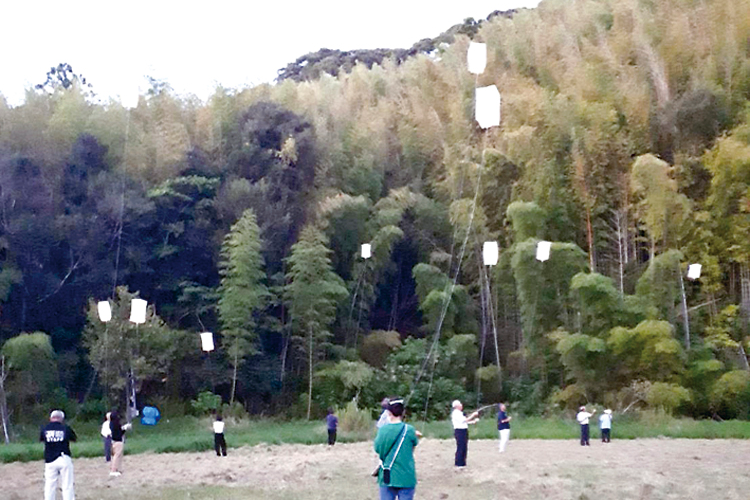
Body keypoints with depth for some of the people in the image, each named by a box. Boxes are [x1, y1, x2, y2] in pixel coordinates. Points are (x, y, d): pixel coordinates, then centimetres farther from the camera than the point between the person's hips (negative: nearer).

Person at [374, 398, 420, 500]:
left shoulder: (382, 430, -5)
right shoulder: (409, 430, -10)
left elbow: (377, 449, 7)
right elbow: (415, 443, 8)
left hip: (386, 479, 2)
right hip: (406, 479, -2)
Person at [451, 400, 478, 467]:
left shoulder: (460, 413, 20)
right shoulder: (455, 413, -11)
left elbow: (465, 422, 23)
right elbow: (463, 421, -19)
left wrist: (473, 422, 11)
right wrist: (472, 415, -16)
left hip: (464, 431, 10)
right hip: (459, 431, -10)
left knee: (464, 448, 11)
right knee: (460, 448, -8)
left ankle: (462, 463, 17)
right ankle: (459, 463, -4)